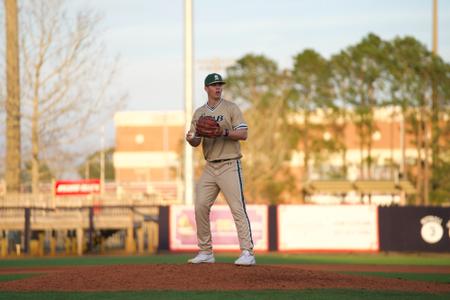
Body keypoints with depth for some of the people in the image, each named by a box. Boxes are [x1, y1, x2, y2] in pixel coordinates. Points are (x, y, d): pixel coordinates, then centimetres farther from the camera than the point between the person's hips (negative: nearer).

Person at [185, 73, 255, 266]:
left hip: (229, 165, -6)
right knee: (200, 207, 1)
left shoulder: (231, 108, -1)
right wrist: (190, 139, -11)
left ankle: (247, 253, -15)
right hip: (210, 167, 6)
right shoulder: (199, 113, 14)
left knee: (238, 208, -12)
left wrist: (224, 132, -24)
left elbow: (243, 134, -9)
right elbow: (196, 142, 12)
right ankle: (205, 252, 10)